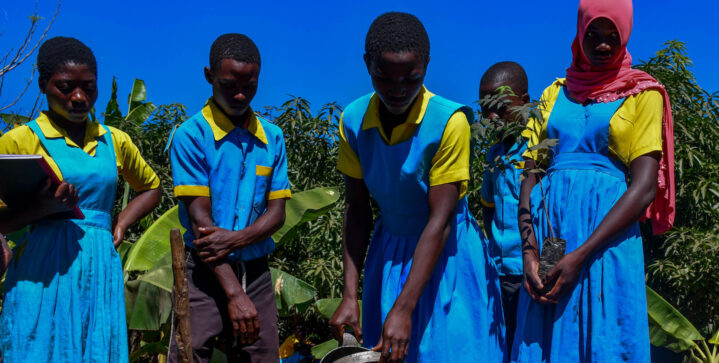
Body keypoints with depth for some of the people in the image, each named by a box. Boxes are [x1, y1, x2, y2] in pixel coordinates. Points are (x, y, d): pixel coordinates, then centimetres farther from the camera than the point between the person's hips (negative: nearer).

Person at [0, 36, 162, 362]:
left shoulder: (115, 141, 11)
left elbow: (151, 188, 27)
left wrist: (120, 225, 11)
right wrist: (44, 207, -19)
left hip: (100, 270, 4)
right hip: (43, 273, -3)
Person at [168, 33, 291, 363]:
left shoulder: (273, 138, 6)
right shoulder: (191, 135, -7)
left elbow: (277, 212, 5)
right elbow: (200, 218, -12)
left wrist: (236, 238, -16)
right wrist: (235, 295, -17)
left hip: (256, 273, 4)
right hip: (206, 274, -4)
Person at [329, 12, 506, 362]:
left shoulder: (449, 121, -23)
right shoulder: (353, 121, -9)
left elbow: (440, 220, -22)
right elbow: (357, 210, -2)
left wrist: (403, 309, -25)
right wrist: (350, 296, -9)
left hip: (446, 254, -4)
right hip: (388, 254, 4)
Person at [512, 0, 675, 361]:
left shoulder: (643, 94, 4)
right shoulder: (556, 92, 14)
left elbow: (645, 186, -6)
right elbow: (530, 172, 7)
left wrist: (580, 255, -15)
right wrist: (529, 251, -9)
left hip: (608, 232, -3)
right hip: (548, 227, 3)